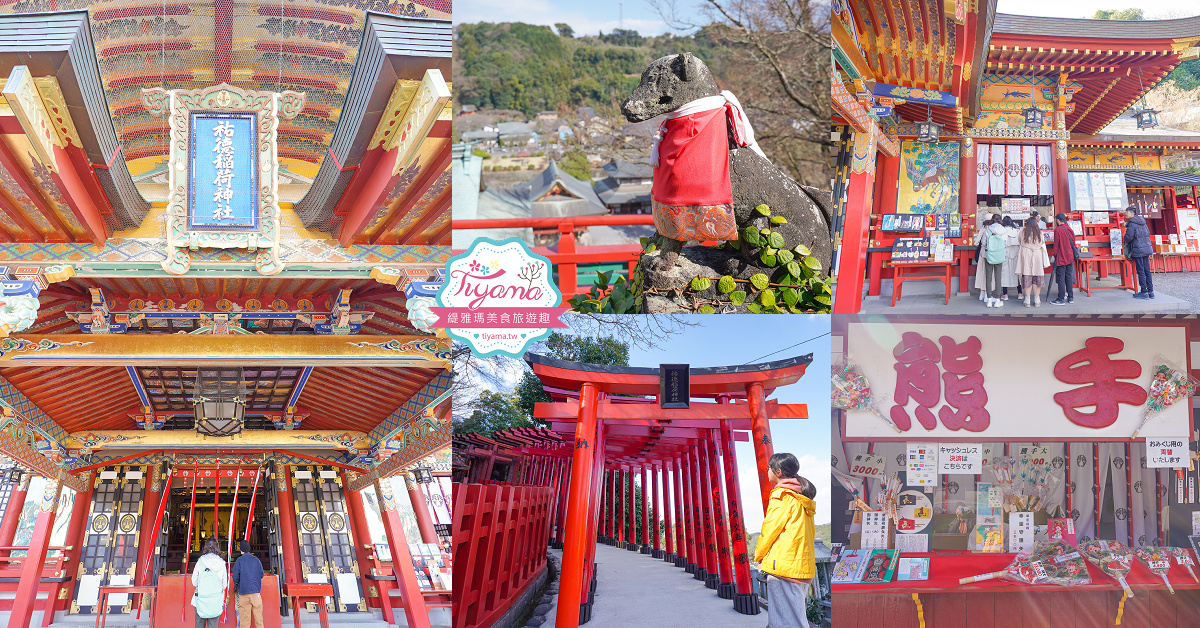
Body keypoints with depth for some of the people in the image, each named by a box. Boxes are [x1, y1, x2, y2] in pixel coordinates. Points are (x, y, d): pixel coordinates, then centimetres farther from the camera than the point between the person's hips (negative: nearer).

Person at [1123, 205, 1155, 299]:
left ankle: (1144, 292, -2)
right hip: (1146, 248, 8)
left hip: (1138, 250, -8)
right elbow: (1148, 233, 21)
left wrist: (1124, 238, 6)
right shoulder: (1142, 222, 13)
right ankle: (1150, 291, 11)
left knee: (1140, 271, -4)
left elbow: (1129, 237, -15)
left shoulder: (1132, 223, -12)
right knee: (1147, 271, 10)